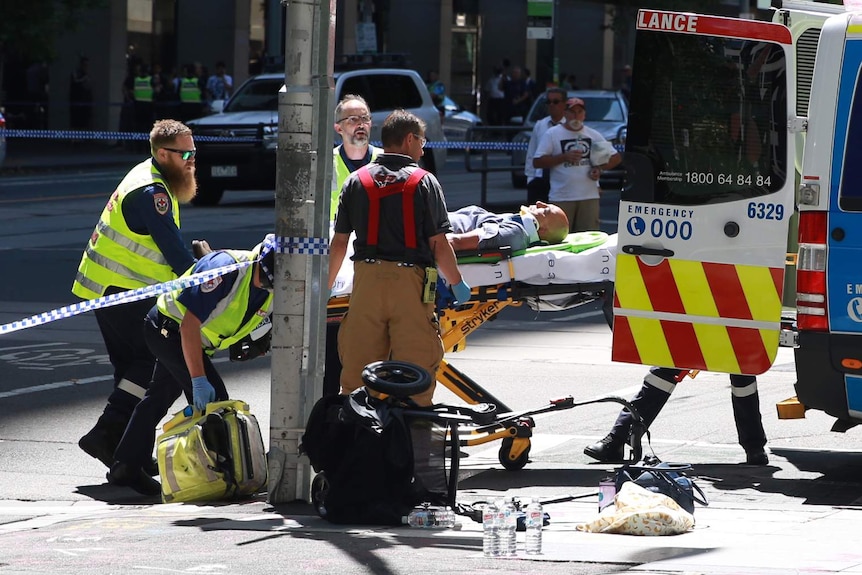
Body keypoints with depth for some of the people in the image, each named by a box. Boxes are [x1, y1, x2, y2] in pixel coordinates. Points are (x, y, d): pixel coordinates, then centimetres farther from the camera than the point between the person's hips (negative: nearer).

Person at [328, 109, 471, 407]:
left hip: (366, 279, 3)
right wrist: (457, 283, 7)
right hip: (409, 281, -3)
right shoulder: (424, 182, -2)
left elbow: (339, 242, 9)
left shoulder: (356, 181, 9)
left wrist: (325, 287, 20)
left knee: (356, 370, 8)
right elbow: (438, 244, -5)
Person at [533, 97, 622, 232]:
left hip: (589, 197, 3)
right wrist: (564, 157, -12)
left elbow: (616, 158, 18)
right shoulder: (552, 134, 4)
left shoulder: (594, 135, 13)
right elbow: (537, 162, -3)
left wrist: (600, 168, -2)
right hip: (561, 199, -3)